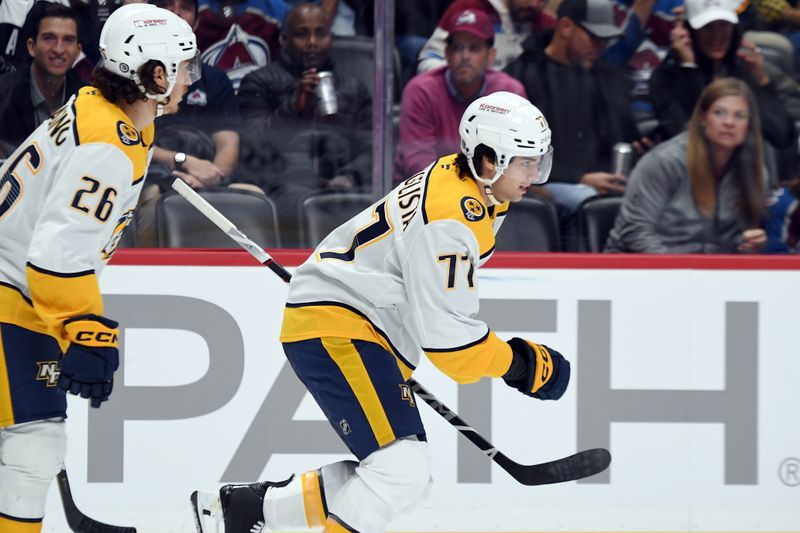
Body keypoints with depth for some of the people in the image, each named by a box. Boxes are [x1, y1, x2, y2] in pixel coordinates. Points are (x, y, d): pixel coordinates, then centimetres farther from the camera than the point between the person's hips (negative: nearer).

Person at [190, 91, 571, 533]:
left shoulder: (461, 180, 9)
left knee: (385, 475, 11)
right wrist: (516, 364, -11)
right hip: (333, 330, -11)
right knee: (404, 468, -23)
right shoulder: (449, 219, -23)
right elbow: (446, 333, -23)